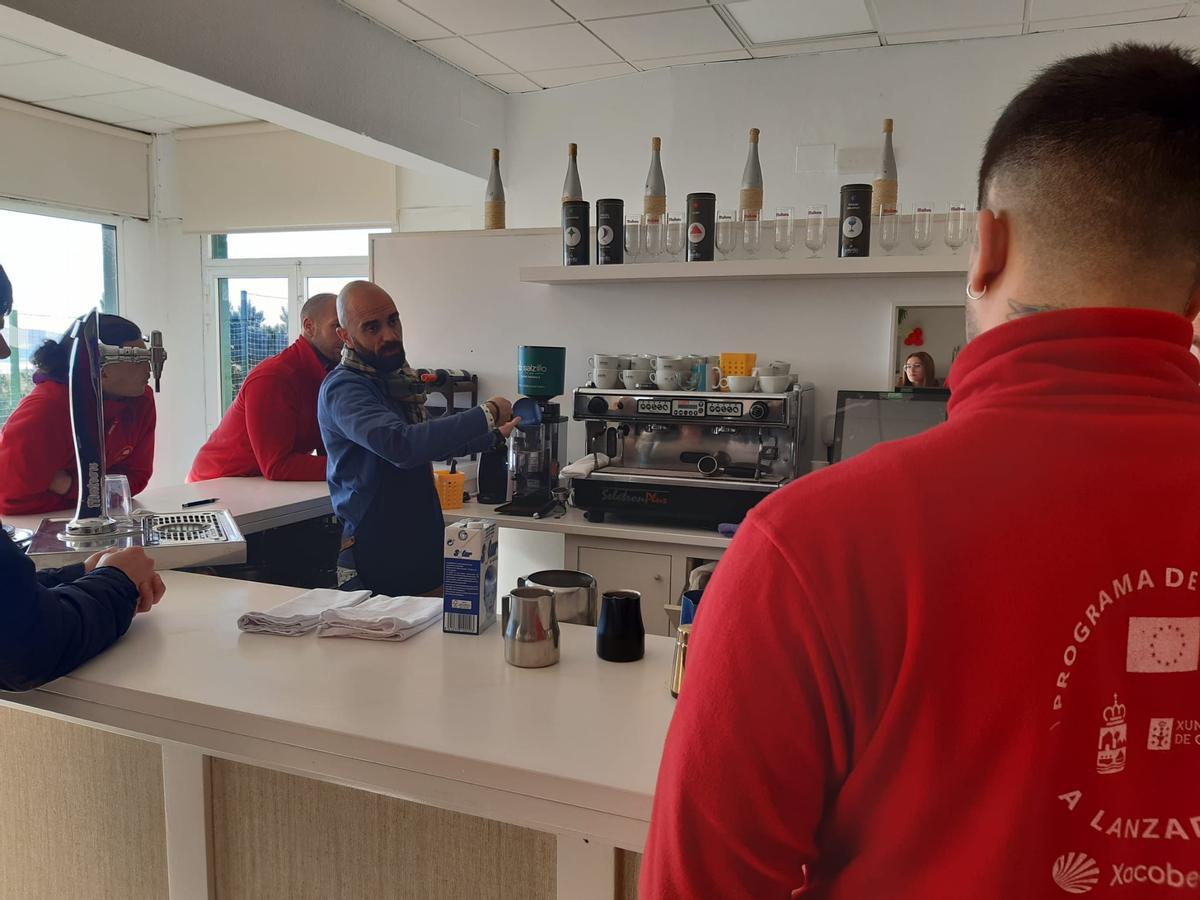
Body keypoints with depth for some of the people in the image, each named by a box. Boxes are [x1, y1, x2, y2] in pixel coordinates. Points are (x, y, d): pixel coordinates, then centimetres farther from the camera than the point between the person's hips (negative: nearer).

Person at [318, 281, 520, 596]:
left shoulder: (398, 379, 10)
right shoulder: (343, 388, -17)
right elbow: (401, 444, -35)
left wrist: (494, 435, 18)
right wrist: (486, 415, -28)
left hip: (424, 549, 8)